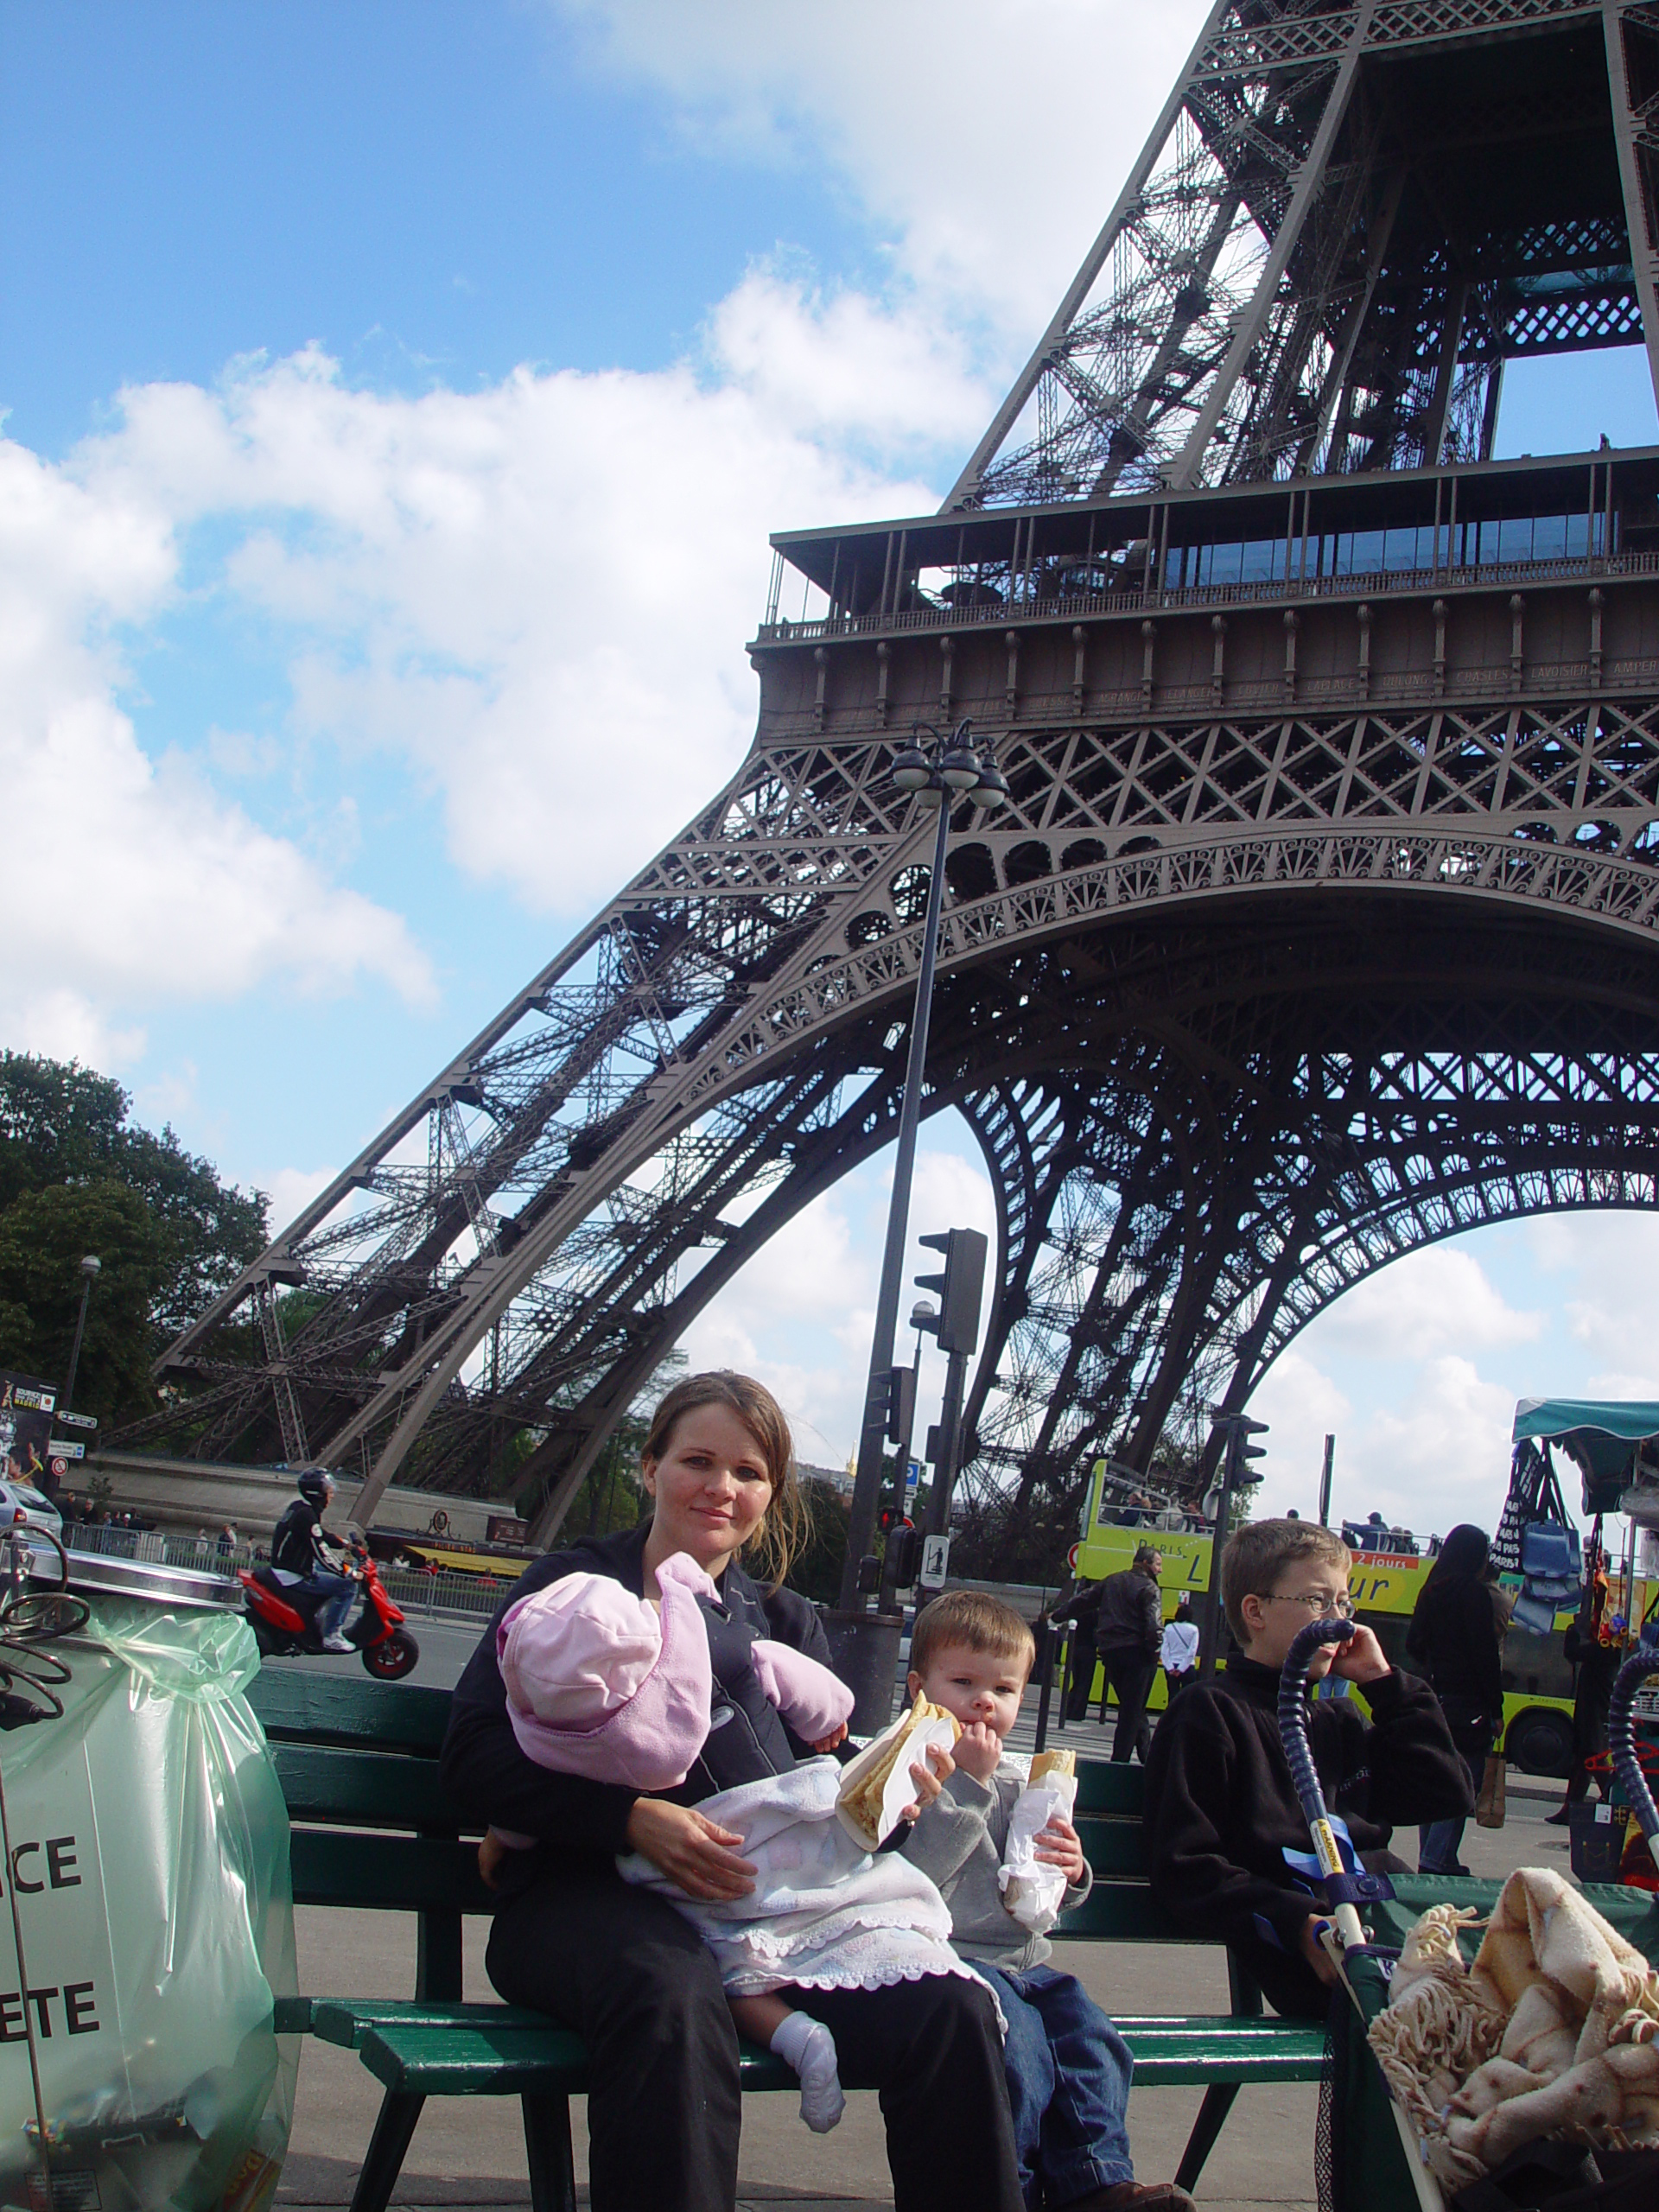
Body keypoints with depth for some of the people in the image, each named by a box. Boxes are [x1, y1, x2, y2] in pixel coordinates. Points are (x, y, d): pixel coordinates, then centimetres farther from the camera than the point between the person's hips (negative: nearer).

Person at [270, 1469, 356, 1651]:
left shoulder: (298, 1507, 8)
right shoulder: (306, 1515, -22)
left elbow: (320, 1535, 23)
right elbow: (320, 1551, -26)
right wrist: (345, 1573, -23)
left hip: (286, 1566, 10)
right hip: (295, 1577, -10)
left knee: (335, 1573, 27)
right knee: (347, 1585, -16)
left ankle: (320, 1619, 24)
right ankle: (331, 1636, -15)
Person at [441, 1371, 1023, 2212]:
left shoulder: (787, 1624, 24)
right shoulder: (573, 1585, 11)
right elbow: (474, 1756, -3)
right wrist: (633, 1817, -17)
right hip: (589, 1891, -3)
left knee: (952, 2008, -23)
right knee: (673, 2000, -39)